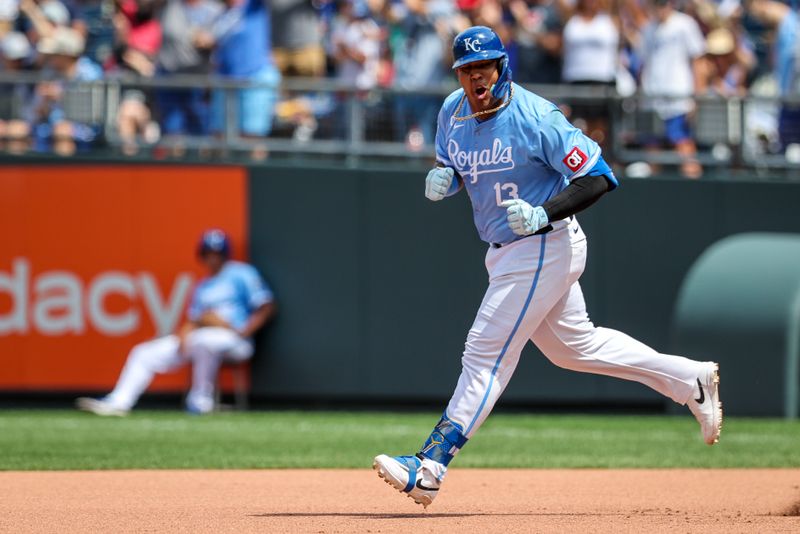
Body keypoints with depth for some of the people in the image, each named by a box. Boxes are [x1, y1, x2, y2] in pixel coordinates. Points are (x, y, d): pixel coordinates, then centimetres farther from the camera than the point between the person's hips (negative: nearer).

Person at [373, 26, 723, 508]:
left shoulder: (536, 118, -21)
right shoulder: (454, 112, 1)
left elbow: (600, 178, -19)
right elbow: (451, 166, 18)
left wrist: (544, 214, -31)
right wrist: (443, 178, -7)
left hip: (546, 248, -9)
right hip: (506, 252, 9)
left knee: (486, 355, -10)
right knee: (575, 347, 20)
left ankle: (429, 469, -11)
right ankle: (690, 380, 32)